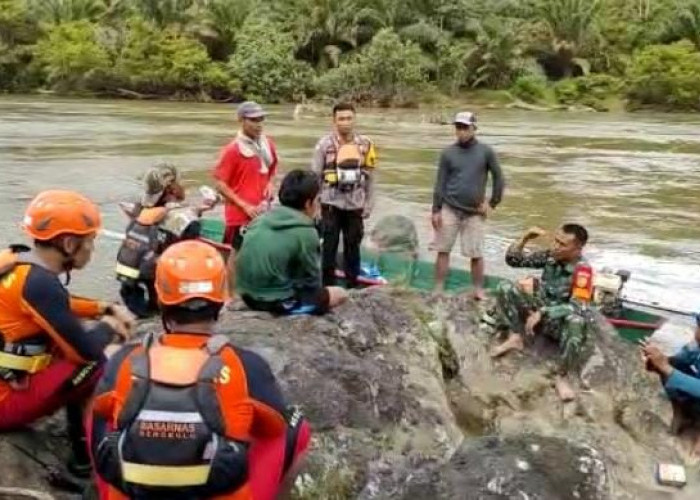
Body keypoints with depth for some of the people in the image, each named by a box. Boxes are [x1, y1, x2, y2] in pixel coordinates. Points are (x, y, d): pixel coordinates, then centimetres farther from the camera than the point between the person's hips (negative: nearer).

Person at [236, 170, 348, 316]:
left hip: (249, 296, 8)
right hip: (279, 302, -8)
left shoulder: (260, 220, 5)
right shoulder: (305, 232, -15)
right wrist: (317, 292, 14)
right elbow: (312, 281, -7)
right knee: (341, 294, 10)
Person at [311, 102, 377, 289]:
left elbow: (370, 177, 5)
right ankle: (328, 286, 14)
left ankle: (353, 286, 24)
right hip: (331, 205, -2)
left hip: (355, 205, 2)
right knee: (329, 246, 3)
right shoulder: (325, 144, -7)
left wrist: (368, 205, 4)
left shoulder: (365, 144, 0)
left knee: (353, 247, 12)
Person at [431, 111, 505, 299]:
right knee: (443, 250, 2)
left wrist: (492, 204, 0)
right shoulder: (448, 153, 2)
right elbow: (440, 183, 2)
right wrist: (436, 210, -2)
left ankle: (479, 291, 15)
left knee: (476, 254, 2)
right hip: (449, 209, 1)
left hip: (474, 212, -1)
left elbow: (499, 178, 5)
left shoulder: (485, 152, -1)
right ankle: (438, 290, 11)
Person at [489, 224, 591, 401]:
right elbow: (513, 260, 0)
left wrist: (542, 312, -36)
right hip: (539, 310, 5)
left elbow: (576, 307, -30)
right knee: (505, 287, -12)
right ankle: (515, 338, -9)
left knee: (577, 322, -41)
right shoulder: (549, 256, -5)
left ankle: (562, 377, -30)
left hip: (561, 322, -5)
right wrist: (524, 239, -16)